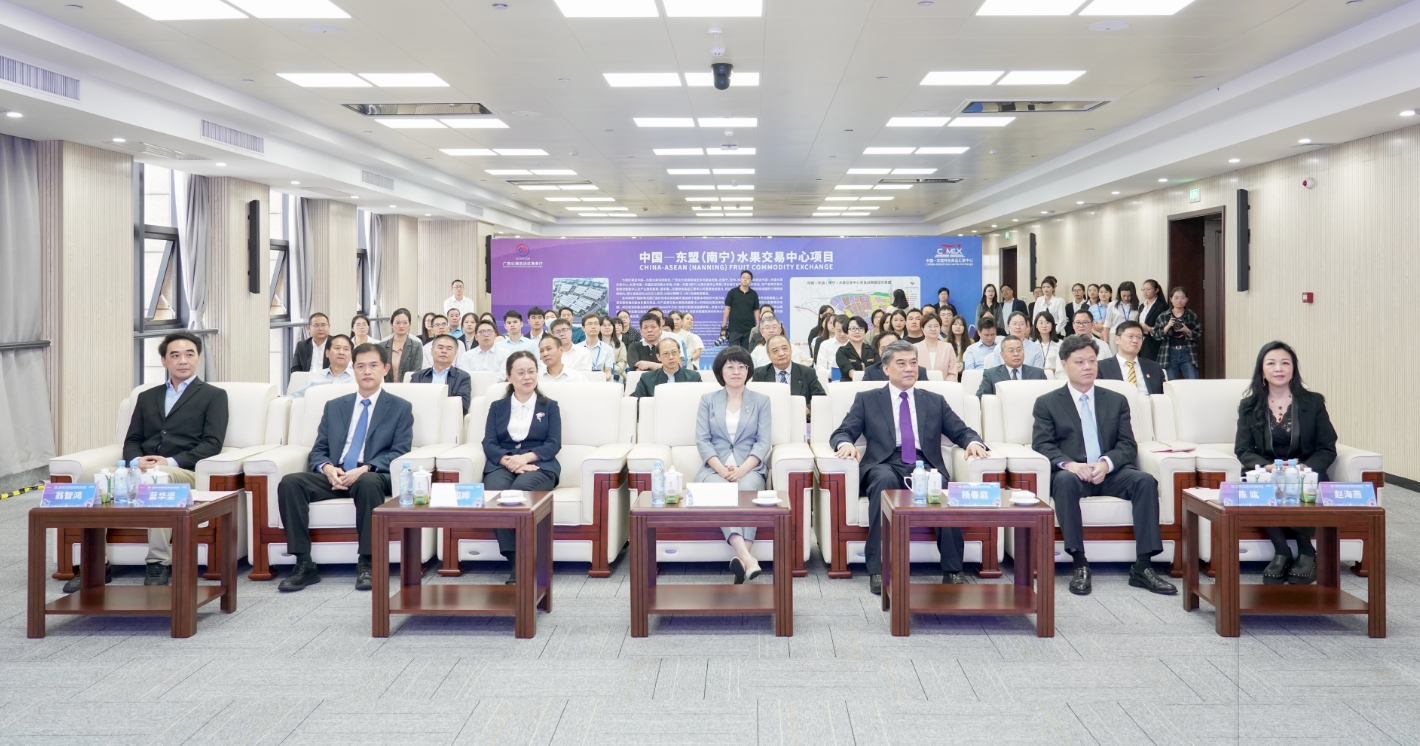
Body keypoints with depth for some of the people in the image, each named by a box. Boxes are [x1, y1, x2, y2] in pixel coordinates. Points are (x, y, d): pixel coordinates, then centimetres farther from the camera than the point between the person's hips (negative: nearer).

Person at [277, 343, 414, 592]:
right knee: (289, 482, -25)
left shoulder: (400, 408, 10)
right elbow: (318, 450, 15)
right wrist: (327, 468, -10)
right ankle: (304, 565, -24)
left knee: (368, 483, -39)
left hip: (373, 476, -3)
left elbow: (400, 452, -1)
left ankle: (366, 564, -29)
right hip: (334, 475, 4)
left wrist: (365, 469, -19)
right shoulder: (334, 406, 20)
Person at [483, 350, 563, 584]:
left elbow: (553, 444, 4)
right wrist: (508, 460, -15)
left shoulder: (549, 406, 17)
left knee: (520, 489, -38)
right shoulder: (497, 407, 21)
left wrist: (525, 458, -15)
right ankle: (515, 562, -34)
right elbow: (489, 443, 7)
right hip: (501, 465, 2)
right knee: (495, 492, -35)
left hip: (538, 466, -1)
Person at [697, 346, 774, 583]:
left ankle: (742, 558, -46)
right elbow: (702, 440, 5)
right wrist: (721, 469, -12)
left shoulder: (761, 401, 15)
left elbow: (763, 442, 4)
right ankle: (746, 557, -49)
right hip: (715, 470, 0)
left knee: (747, 487, -35)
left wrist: (742, 469, -13)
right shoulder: (708, 400, 16)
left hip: (749, 469, 0)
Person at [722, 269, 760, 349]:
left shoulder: (753, 294, 7)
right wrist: (723, 327, -4)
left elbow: (756, 311, 9)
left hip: (749, 329, 2)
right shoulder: (732, 292, 2)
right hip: (734, 329, -2)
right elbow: (727, 309, 2)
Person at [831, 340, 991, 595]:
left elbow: (962, 432, 18)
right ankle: (878, 569, -36)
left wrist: (973, 442, -7)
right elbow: (841, 432, 8)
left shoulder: (935, 401, 23)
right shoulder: (867, 400, 17)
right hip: (886, 467, -1)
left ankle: (952, 570, -24)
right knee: (884, 480, -38)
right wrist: (846, 444, -17)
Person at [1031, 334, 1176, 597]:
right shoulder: (1047, 403, 9)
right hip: (1071, 473, -2)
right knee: (1065, 481, -37)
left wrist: (1106, 463, -15)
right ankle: (1080, 565, -35)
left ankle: (1142, 566, -25)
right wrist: (1068, 464, -23)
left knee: (1146, 481, -27)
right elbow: (1041, 444, -2)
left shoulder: (1116, 401, 17)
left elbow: (1128, 445, 7)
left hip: (1110, 473, 3)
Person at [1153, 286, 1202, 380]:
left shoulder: (1192, 316, 4)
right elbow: (1156, 335, 1)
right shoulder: (1163, 317, 4)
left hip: (1187, 354, 0)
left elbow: (1199, 335, 3)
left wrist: (1187, 331, -14)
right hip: (1169, 355, 0)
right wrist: (1167, 327, -13)